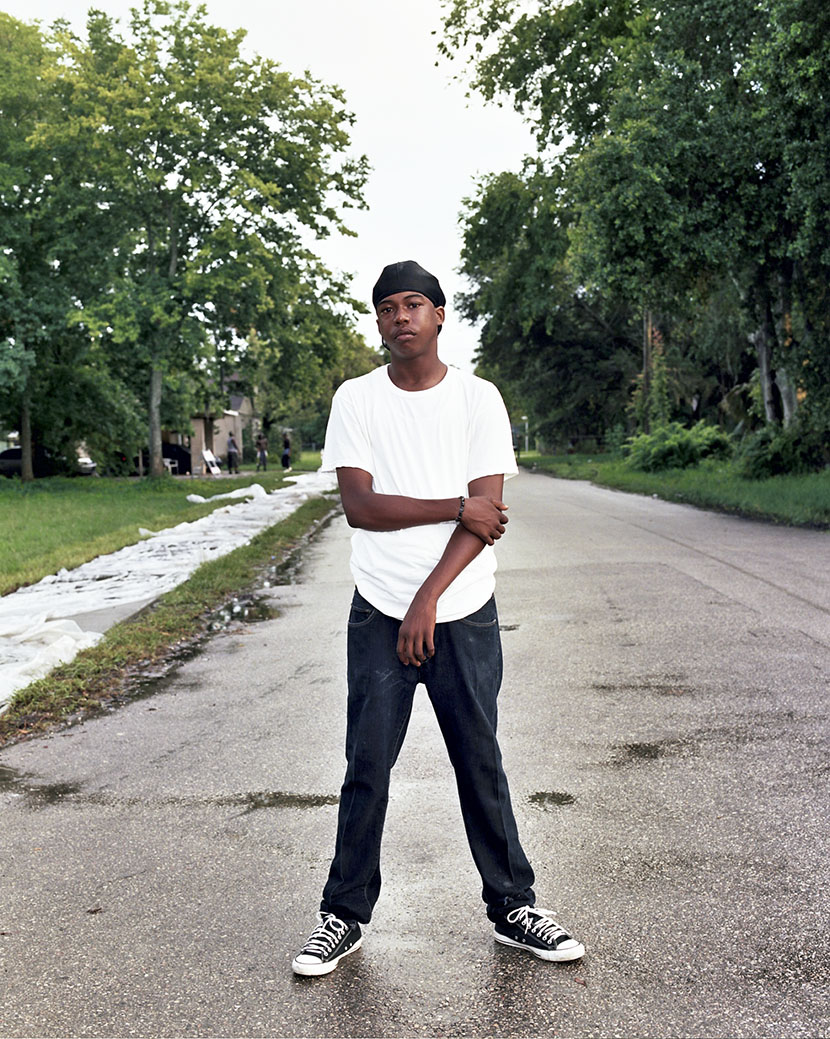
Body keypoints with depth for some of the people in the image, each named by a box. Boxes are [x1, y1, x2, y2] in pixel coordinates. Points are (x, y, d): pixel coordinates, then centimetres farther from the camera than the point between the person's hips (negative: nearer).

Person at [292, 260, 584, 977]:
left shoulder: (479, 399, 1)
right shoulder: (356, 400, 2)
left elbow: (488, 516, -6)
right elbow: (360, 507, -8)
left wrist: (428, 599, -13)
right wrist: (457, 507, -13)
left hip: (463, 613, 0)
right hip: (380, 614, 0)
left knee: (480, 763, 8)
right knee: (367, 767, 4)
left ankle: (512, 906, 22)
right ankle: (346, 913, 18)